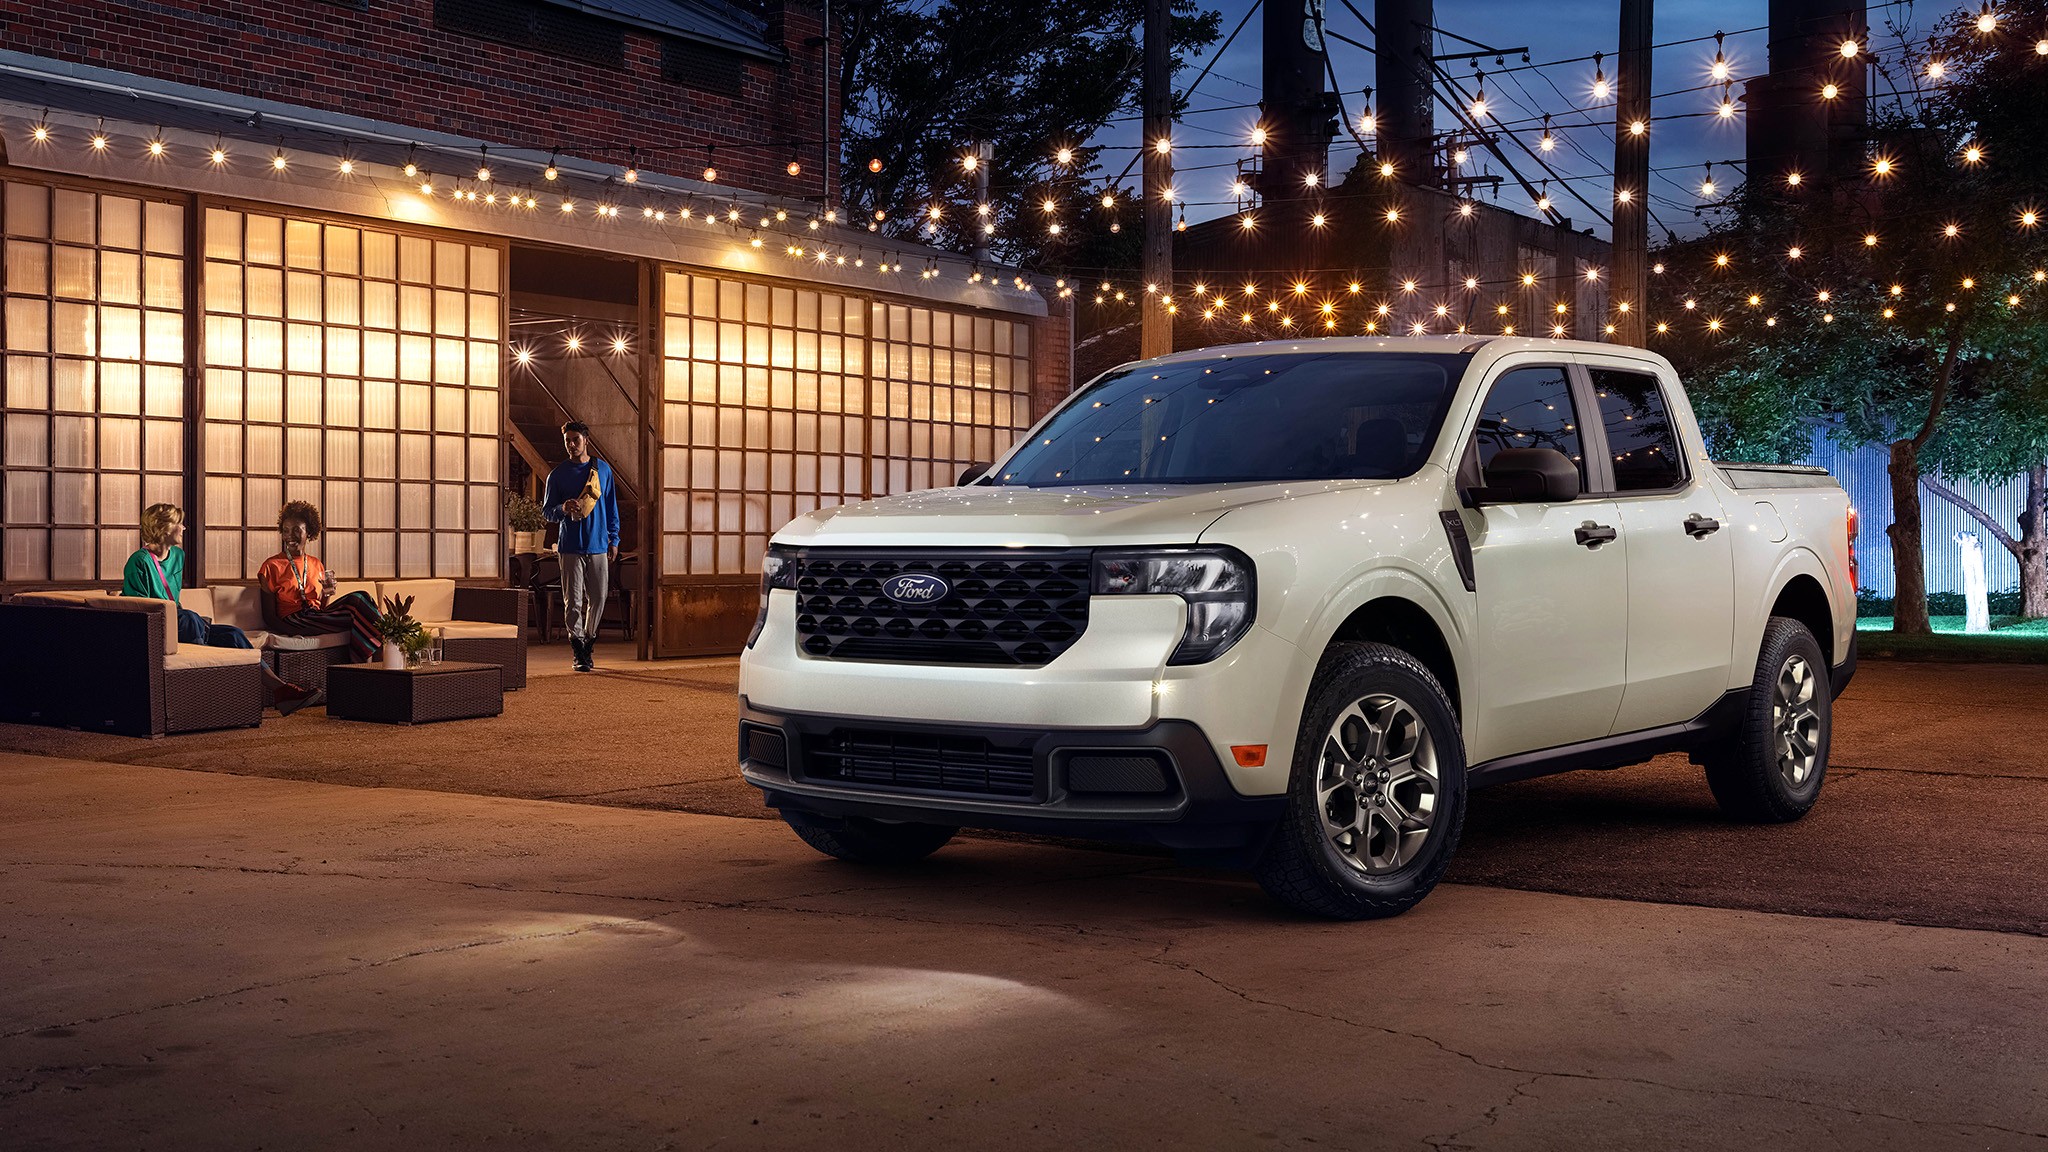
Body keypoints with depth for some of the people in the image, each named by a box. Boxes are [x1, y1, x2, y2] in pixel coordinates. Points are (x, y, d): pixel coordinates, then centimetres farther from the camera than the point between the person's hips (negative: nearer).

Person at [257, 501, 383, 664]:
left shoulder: (317, 564, 19)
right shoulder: (272, 566, 3)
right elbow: (269, 617, -2)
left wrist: (327, 594, 1)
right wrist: (295, 632, -20)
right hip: (292, 621, -6)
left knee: (360, 598, -22)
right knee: (356, 616, -28)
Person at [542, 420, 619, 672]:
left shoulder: (603, 470, 9)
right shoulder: (558, 474, 4)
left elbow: (611, 507, 14)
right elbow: (548, 511, 6)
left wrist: (613, 540, 10)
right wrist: (563, 509, -16)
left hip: (598, 546, 2)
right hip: (570, 546, -2)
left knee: (597, 599, 5)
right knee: (573, 600, -4)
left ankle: (589, 640, 25)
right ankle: (579, 652, 0)